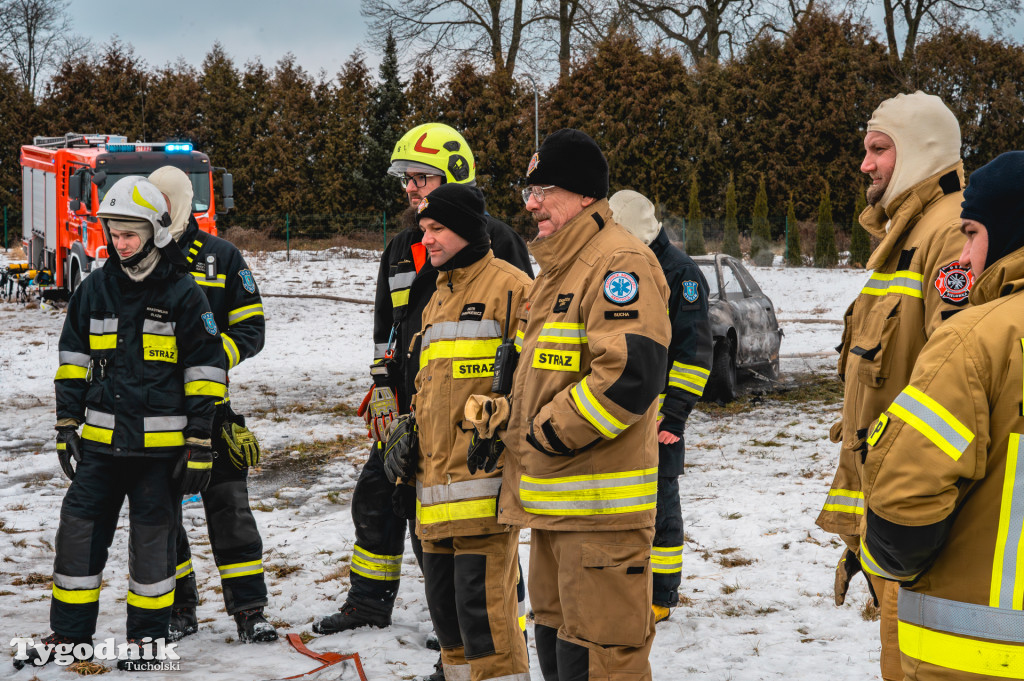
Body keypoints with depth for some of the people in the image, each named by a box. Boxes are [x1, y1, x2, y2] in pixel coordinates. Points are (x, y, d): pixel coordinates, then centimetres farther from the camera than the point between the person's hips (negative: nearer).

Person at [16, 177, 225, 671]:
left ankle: (148, 635, 19)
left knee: (152, 537, 6)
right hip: (101, 439, 4)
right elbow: (73, 361, 15)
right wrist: (67, 425, 10)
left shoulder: (183, 294, -5)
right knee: (79, 530, 4)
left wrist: (200, 443, -6)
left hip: (161, 444, -4)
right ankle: (70, 633, 17)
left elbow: (205, 370, -3)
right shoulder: (95, 290, 7)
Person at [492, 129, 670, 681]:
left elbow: (631, 375, -26)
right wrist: (507, 422, 12)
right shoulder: (556, 268, 19)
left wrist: (549, 433, -18)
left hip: (600, 506, -10)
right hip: (553, 498, 10)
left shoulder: (619, 263, -14)